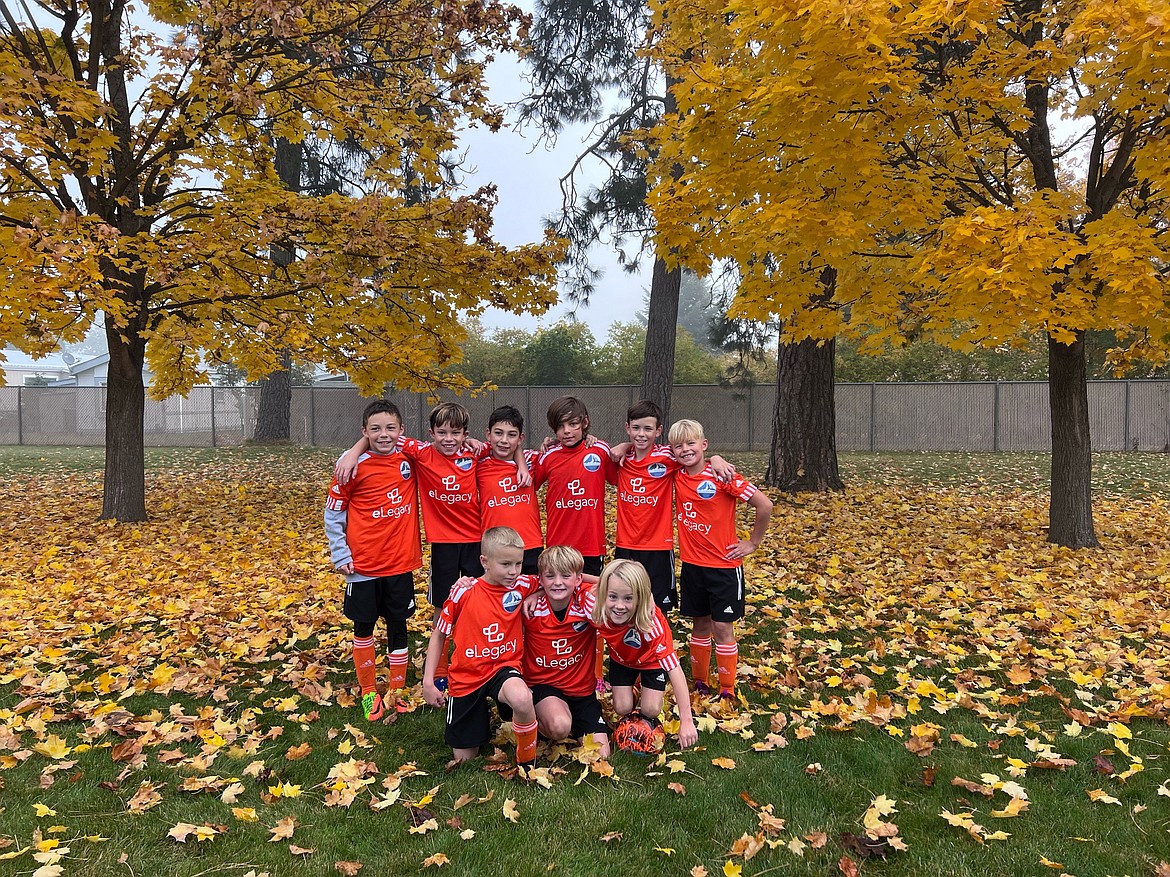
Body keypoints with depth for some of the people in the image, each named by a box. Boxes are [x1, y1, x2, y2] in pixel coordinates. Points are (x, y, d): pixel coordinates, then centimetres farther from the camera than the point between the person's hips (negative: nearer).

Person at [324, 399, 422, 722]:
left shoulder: (410, 459, -4)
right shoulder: (354, 465, -11)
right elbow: (333, 514, -3)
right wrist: (340, 555, -6)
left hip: (401, 561, 2)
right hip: (363, 565, -2)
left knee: (398, 626, 11)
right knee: (364, 626, 11)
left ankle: (397, 692, 25)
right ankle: (368, 691, 28)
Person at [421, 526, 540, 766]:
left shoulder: (522, 586, -10)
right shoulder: (464, 592, -13)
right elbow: (439, 635, -1)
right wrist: (428, 681, -3)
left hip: (503, 667, 0)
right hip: (466, 676, 1)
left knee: (521, 698, -38)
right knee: (464, 758, 9)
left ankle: (527, 760, -10)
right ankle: (482, 715, 40)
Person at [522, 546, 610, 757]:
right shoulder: (531, 607, -15)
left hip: (582, 689, 2)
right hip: (543, 685, -2)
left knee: (600, 754, -6)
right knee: (559, 727, -33)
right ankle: (540, 720, 3)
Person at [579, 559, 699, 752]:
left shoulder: (651, 622, -44)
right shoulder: (594, 606, -38)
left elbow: (674, 668, -40)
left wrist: (686, 721, -39)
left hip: (651, 659, -2)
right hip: (621, 658, 2)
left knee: (650, 710, -12)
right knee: (623, 709, -8)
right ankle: (631, 689, 26)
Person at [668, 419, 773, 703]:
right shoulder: (677, 476, -1)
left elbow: (764, 505, -16)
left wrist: (753, 542, -9)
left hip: (724, 565, -4)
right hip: (692, 564, 4)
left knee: (722, 627, 3)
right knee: (701, 625, 15)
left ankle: (727, 691, 16)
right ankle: (700, 683, 29)